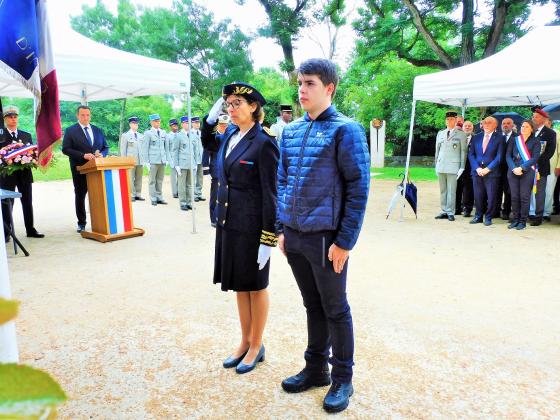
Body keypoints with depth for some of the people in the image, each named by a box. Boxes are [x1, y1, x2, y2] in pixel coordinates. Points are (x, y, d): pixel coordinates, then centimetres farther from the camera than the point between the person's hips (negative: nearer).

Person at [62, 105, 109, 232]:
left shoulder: (98, 130, 13)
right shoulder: (71, 131, 1)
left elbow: (106, 147, 16)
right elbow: (65, 149, -6)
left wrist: (101, 154, -7)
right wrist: (83, 155, -18)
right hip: (80, 169, -2)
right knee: (80, 196, 6)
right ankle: (81, 223, 16)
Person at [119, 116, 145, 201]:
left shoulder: (141, 136, 15)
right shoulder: (125, 135, 4)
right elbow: (123, 149, 3)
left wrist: (144, 159, 8)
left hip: (140, 161, 4)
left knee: (139, 179, 5)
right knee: (131, 178, -4)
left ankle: (138, 195, 10)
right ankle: (131, 195, 0)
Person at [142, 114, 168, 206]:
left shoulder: (163, 132, 12)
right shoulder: (148, 133, 1)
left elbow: (166, 146, 14)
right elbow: (145, 148, -1)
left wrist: (167, 159, 8)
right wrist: (147, 161, -6)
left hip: (162, 160, 4)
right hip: (153, 160, -4)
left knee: (160, 180, 8)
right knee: (152, 180, 2)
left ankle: (159, 197, 16)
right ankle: (153, 199, 7)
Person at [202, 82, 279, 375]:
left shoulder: (264, 143, -15)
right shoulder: (230, 135, 6)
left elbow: (271, 193, -16)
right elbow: (208, 143, 29)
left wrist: (268, 239, -17)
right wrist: (210, 118, 10)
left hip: (252, 226, -7)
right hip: (228, 222, 7)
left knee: (255, 286, 10)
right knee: (239, 285, 17)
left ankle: (256, 346, 28)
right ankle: (245, 342, 34)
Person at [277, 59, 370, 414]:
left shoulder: (345, 130, -8)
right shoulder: (291, 131, 9)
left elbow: (358, 188, -11)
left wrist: (345, 241, -13)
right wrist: (282, 229, 9)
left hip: (326, 237, -5)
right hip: (295, 236, 6)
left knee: (335, 309, 9)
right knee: (312, 305, 18)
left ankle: (342, 379, 28)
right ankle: (316, 368, 36)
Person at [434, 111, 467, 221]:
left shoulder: (461, 134, 3)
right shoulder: (440, 134, 14)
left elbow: (463, 151, 1)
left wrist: (462, 167, -6)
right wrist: (436, 165, 12)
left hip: (453, 166, -4)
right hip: (441, 166, 4)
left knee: (451, 191, -4)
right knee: (442, 190, 7)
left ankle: (450, 213, 1)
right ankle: (444, 211, 13)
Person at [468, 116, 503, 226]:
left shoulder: (499, 138, 1)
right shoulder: (476, 137, 11)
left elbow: (499, 156, -4)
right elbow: (471, 154, 8)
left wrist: (488, 169, -12)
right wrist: (477, 168, -6)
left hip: (492, 172, -3)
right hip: (477, 171, 3)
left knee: (491, 196, -1)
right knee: (478, 196, 6)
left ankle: (488, 217, 14)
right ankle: (478, 216, 20)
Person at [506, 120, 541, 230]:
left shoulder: (535, 142, 6)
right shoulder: (513, 140, 13)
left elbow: (534, 158, -4)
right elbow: (508, 156, 5)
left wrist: (521, 168, -14)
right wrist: (513, 168, -9)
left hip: (527, 172, -2)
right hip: (513, 171, 2)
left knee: (524, 197, -3)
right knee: (514, 196, 3)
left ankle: (523, 221, 3)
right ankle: (515, 220, 10)